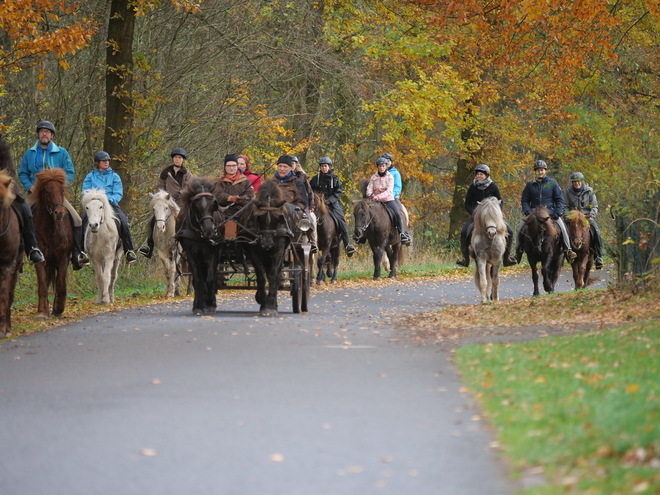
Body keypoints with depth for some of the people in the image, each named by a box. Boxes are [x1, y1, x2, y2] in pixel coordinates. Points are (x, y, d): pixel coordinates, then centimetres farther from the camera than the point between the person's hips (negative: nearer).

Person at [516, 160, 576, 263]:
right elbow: (524, 200, 12)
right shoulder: (530, 185, 9)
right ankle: (518, 251, 1)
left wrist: (558, 213, -9)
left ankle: (568, 250, -15)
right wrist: (527, 211, -7)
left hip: (551, 213, -1)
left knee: (562, 227, -22)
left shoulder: (552, 183, 6)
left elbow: (559, 199, 7)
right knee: (521, 229, -14)